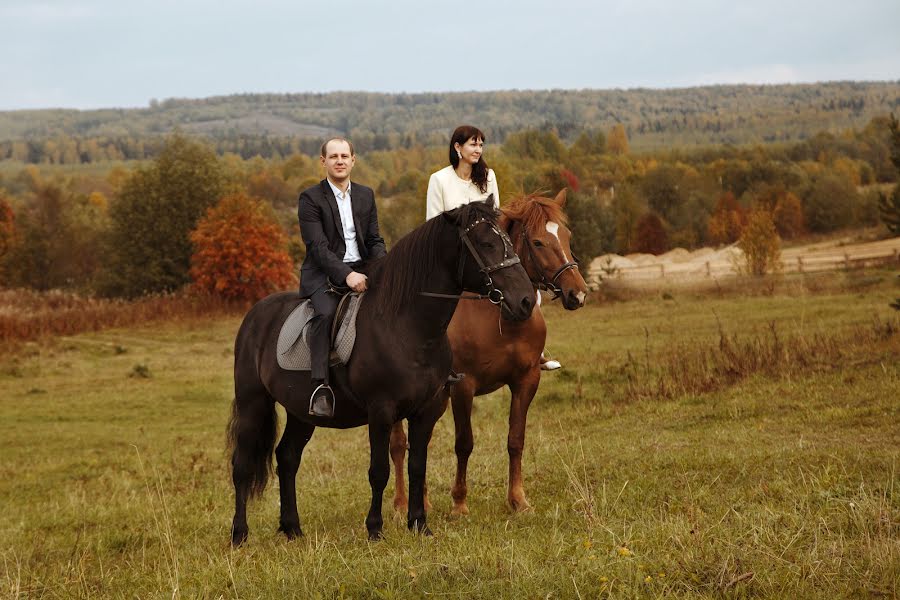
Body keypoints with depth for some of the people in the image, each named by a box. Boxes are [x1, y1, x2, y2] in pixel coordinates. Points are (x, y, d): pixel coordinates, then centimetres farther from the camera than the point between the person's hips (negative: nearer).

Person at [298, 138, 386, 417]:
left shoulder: (366, 195, 16)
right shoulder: (310, 198, -2)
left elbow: (375, 240, 14)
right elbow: (318, 247, -12)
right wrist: (345, 274, -26)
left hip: (360, 271, 6)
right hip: (323, 275, -6)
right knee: (326, 312, -34)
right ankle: (320, 388, -40)